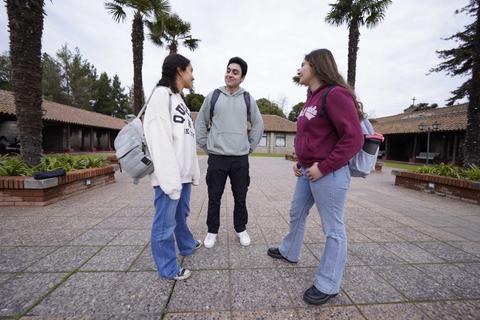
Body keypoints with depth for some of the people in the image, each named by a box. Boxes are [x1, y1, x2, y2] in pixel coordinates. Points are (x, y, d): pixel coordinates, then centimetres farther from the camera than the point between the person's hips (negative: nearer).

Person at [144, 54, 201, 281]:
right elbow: (159, 140, -18)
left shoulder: (180, 100, 19)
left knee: (181, 215, 24)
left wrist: (194, 171, 16)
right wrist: (170, 179, -21)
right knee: (165, 222, 4)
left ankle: (187, 245, 43)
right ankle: (168, 268, 20)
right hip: (170, 175, -9)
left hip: (184, 174, 9)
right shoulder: (162, 94, -9)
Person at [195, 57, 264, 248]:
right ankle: (212, 231, 26)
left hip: (241, 158, 1)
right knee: (214, 197, 7)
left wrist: (250, 146, 7)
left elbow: (258, 125, 13)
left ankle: (241, 229, 30)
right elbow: (200, 123, 9)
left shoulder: (248, 99, 5)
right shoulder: (213, 96, 3)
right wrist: (205, 145, 3)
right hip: (216, 157, 0)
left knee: (240, 197, 10)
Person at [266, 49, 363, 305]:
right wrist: (300, 162, 10)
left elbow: (353, 139, -19)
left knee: (333, 229, 6)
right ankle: (289, 252, 46)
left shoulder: (335, 94, -14)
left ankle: (327, 285, 23)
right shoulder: (311, 98, 15)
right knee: (296, 214, 22)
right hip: (307, 172, 10)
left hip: (329, 174, -9)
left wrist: (323, 167, -19)